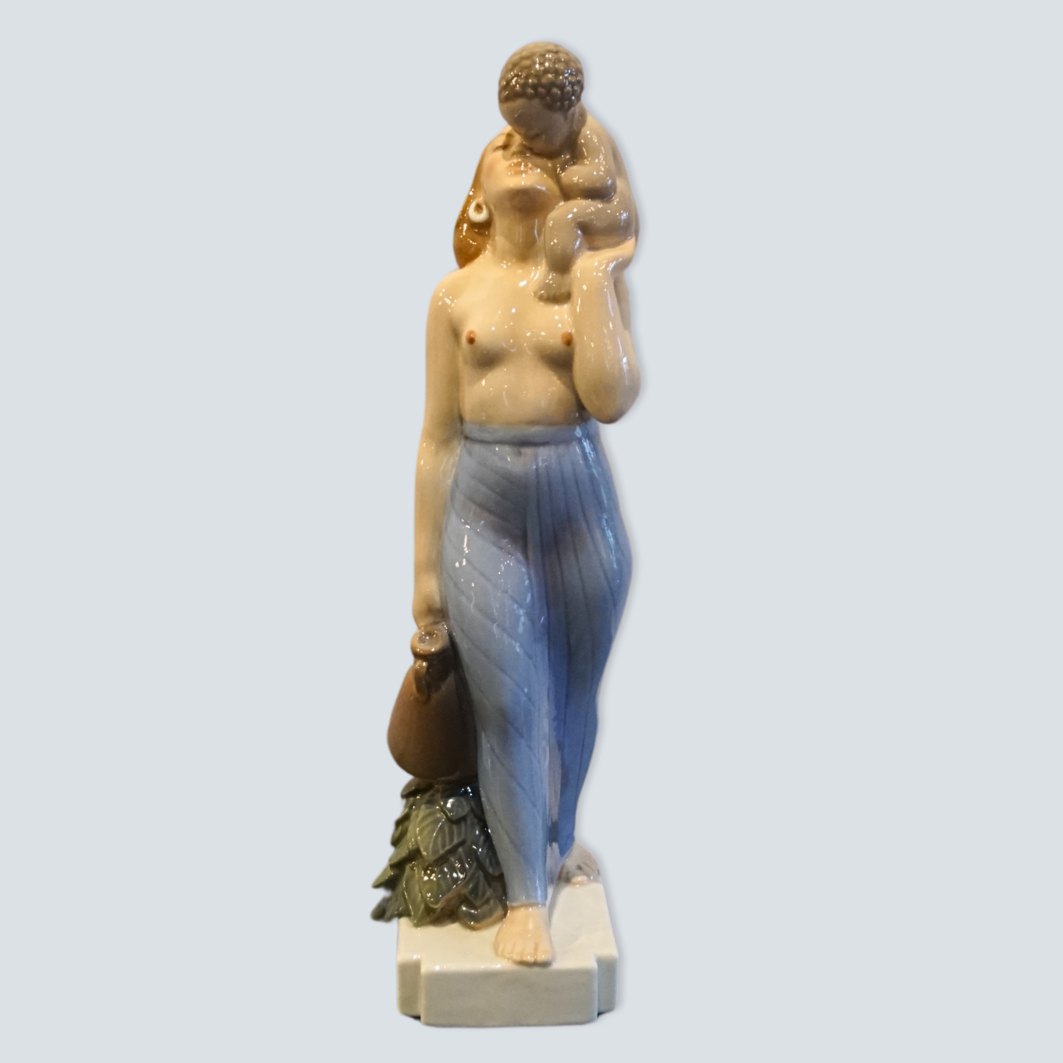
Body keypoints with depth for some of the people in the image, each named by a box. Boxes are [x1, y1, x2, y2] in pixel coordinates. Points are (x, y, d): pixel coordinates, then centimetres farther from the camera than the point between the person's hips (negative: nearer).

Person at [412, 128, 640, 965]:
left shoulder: (595, 277, 3)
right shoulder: (455, 295, 4)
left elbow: (610, 399, -12)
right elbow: (438, 437, 5)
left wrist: (593, 276, -10)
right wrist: (425, 563, 4)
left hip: (578, 497, 1)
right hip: (482, 505, 0)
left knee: (571, 695, 14)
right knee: (506, 702, -3)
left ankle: (555, 846, 38)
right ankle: (526, 897, 9)